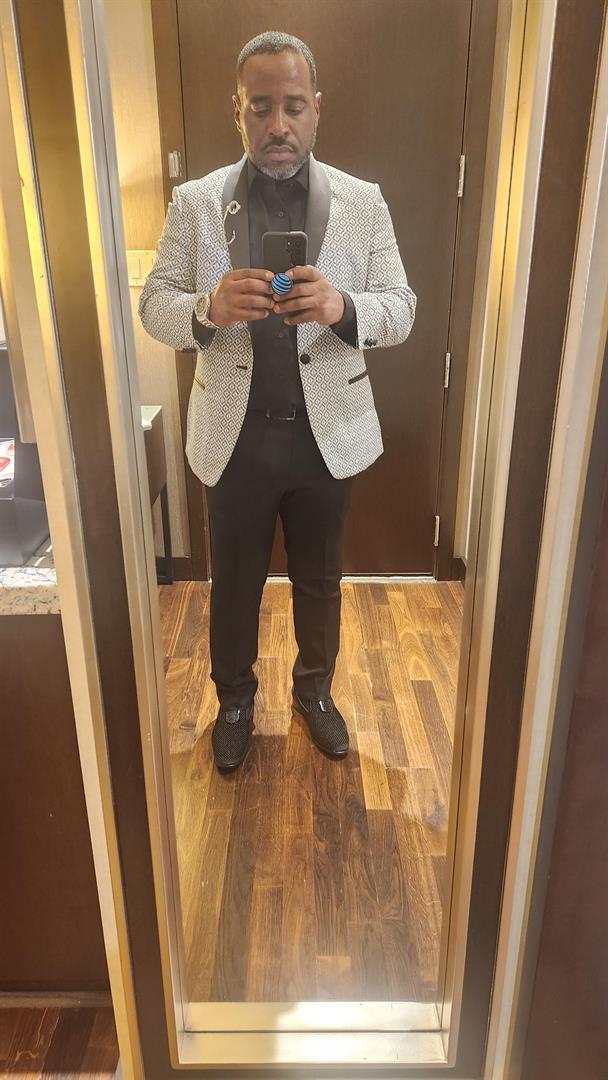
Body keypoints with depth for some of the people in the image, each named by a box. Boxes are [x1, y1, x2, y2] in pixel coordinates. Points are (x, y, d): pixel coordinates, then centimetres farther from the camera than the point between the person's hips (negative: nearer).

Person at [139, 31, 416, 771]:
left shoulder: (363, 202, 0)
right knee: (234, 583, 14)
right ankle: (234, 699, 39)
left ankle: (314, 689, 42)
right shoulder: (195, 203, -1)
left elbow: (400, 310, -3)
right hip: (235, 433, 0)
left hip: (327, 431, 1)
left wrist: (342, 307, -26)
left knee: (319, 579, 17)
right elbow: (154, 306, -3)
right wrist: (209, 308, -26)